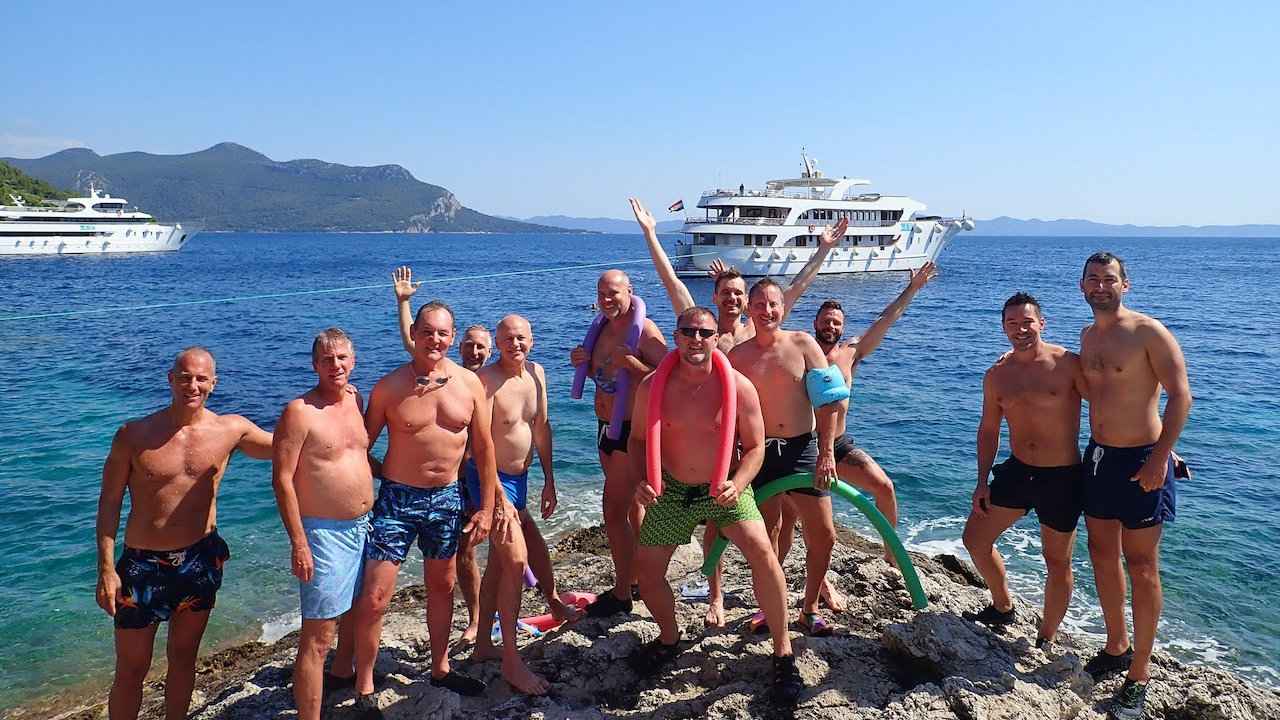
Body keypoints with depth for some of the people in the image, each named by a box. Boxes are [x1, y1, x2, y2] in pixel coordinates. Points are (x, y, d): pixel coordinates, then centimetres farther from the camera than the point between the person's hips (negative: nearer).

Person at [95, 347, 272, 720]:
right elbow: (110, 502, -4)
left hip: (200, 561, 2)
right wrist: (106, 569, -9)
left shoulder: (231, 430, -6)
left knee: (183, 657, 18)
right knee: (131, 670, 7)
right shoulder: (134, 434, -9)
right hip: (143, 565, -2)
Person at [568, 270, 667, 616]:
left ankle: (621, 593, 5)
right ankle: (639, 577, 34)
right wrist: (583, 363, 3)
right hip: (606, 427, 9)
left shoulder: (643, 330, -16)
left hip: (633, 429, -9)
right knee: (631, 505, 20)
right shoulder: (603, 328, 9)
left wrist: (632, 362, -32)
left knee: (615, 512, -7)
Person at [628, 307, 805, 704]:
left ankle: (783, 653, -7)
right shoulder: (652, 387, -10)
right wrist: (642, 480, -14)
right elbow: (638, 439, 3)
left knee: (762, 551, -24)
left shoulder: (739, 387, -15)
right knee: (647, 569, 3)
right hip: (671, 491, 3)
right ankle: (669, 639, 35)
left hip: (725, 488, -2)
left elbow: (754, 447, -8)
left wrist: (736, 485, -25)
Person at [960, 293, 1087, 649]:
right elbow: (989, 429, 10)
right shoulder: (996, 375, 2)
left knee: (1058, 562, 8)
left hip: (1063, 478, -5)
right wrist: (982, 482, 8)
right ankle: (1003, 607, 33)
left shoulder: (1068, 364, -13)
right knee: (975, 539, 9)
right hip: (1016, 471, 5)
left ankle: (1046, 640, 26)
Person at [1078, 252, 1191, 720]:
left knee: (1141, 567, 0)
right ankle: (1116, 647, 32)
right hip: (1098, 456, 7)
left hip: (1141, 461, -7)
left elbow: (1180, 395, -15)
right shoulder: (1088, 336, 10)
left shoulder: (1149, 332, -12)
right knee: (1102, 556, 14)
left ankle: (1139, 673, 12)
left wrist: (1160, 458, -20)